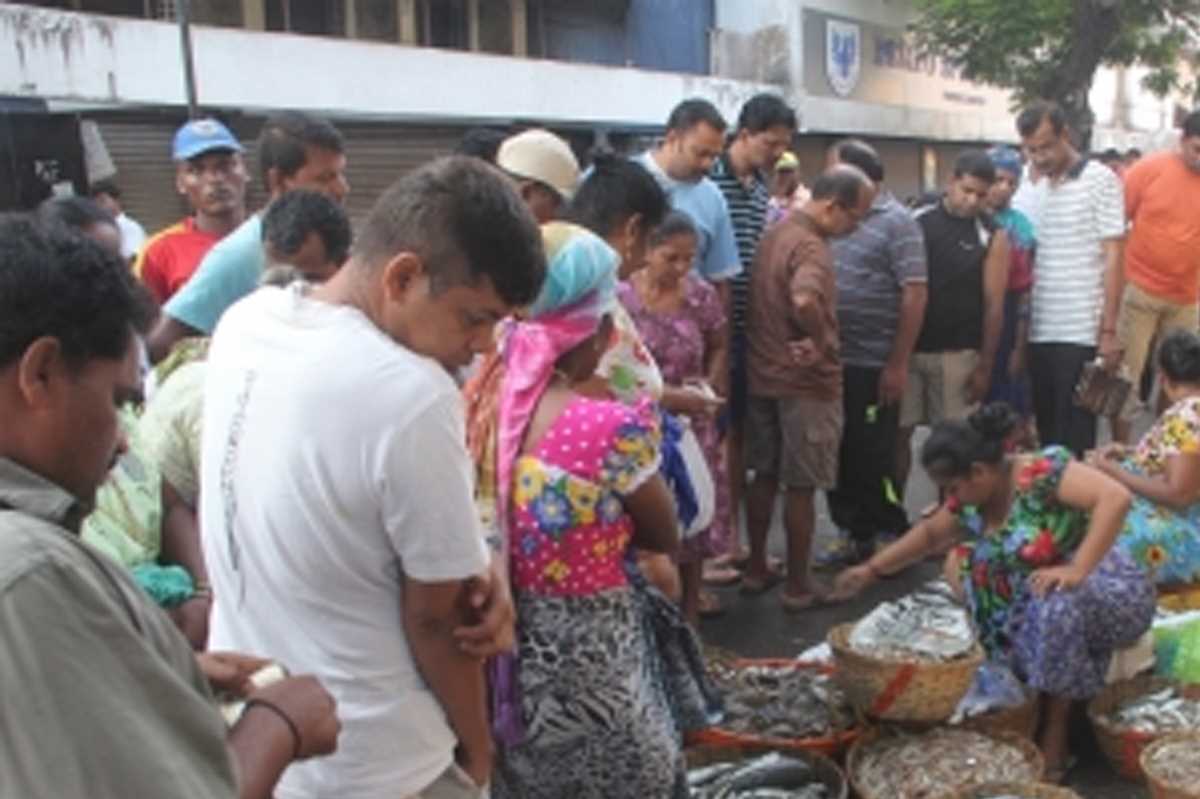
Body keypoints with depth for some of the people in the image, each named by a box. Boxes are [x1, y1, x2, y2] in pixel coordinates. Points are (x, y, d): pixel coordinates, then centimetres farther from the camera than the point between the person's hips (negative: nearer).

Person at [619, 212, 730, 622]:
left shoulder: (702, 295, -1)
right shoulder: (622, 298, -13)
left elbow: (718, 348, 14)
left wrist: (708, 385, -5)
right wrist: (664, 396, -21)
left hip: (693, 424, 4)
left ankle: (690, 599, 31)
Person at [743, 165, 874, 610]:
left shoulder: (776, 232, 8)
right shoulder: (811, 246, -21)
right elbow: (805, 301, -41)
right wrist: (820, 341, -23)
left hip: (764, 373, 8)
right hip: (806, 382, -8)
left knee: (765, 476, 17)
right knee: (801, 487, 3)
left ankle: (756, 570, 28)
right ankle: (798, 586, 14)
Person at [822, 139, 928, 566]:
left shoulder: (897, 222, -8)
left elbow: (915, 295, -13)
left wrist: (898, 364, -16)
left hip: (873, 363, -6)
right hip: (831, 360, 6)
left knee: (874, 456, 2)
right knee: (839, 452, 12)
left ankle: (890, 538, 17)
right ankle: (851, 532, 25)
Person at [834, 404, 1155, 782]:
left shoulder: (1043, 469, -23)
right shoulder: (970, 501, -1)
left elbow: (1116, 497, -33)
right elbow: (930, 534, 15)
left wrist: (1078, 569, -37)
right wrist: (873, 568, 11)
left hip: (1099, 588, -7)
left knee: (1058, 605, -37)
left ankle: (1055, 733, -18)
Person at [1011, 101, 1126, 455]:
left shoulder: (1100, 180, -3)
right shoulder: (1026, 190, 9)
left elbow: (1113, 257, -5)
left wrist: (1109, 329, -10)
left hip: (1081, 331, -4)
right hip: (1036, 330, 4)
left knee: (1075, 437, 1)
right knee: (1044, 430, 12)